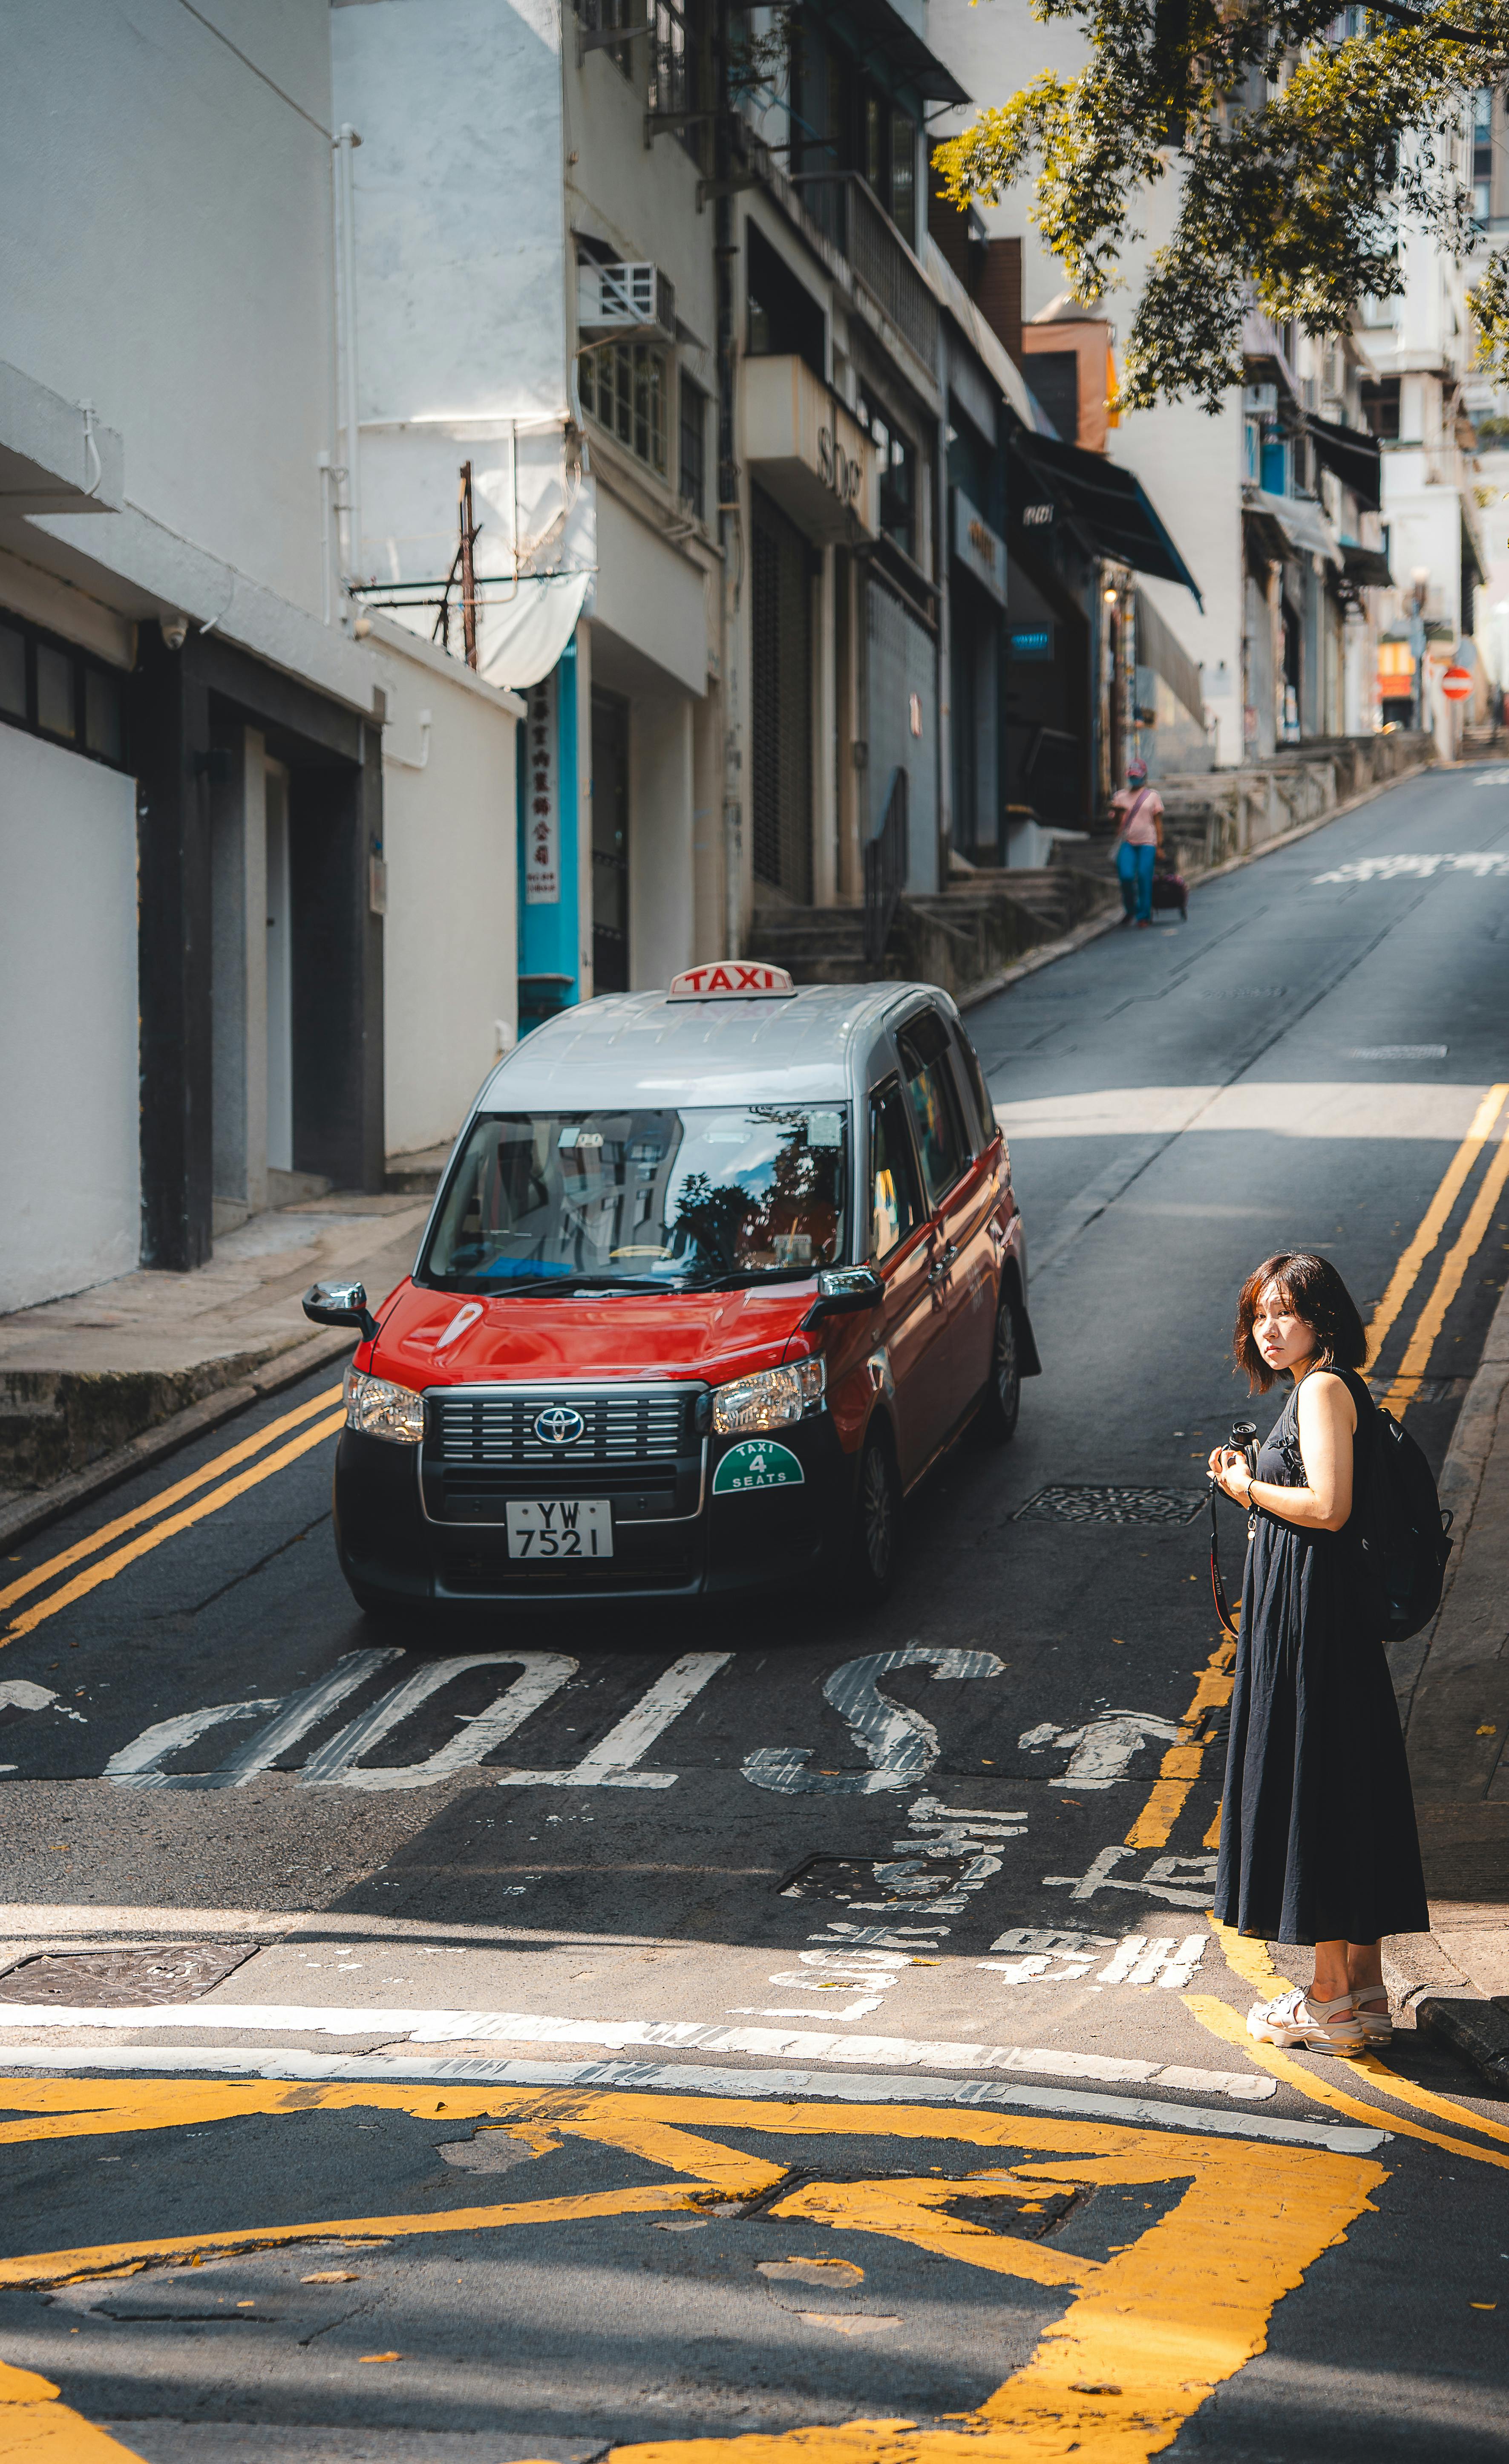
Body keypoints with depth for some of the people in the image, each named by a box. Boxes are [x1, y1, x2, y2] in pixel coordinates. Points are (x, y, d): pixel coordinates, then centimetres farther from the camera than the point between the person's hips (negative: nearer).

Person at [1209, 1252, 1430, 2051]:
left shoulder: (1323, 1390, -15)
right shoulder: (1329, 1389, 16)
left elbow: (1328, 1506, -24)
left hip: (1310, 1614, -10)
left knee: (1311, 1784, -4)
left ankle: (1333, 2000, 1)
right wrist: (1253, 1479, 9)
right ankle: (1362, 1988, 19)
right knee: (1343, 1789, 13)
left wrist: (1248, 1488, -11)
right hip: (1305, 1605, 10)